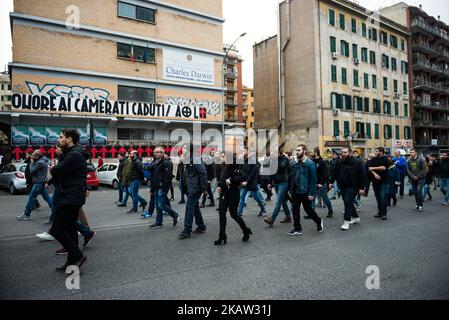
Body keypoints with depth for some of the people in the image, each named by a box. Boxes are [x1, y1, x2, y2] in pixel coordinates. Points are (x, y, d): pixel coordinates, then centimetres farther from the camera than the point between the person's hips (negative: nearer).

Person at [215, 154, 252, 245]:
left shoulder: (236, 169, -13)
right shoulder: (225, 169, 10)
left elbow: (243, 177, -29)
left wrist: (231, 181, -27)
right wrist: (219, 186, 5)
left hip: (233, 194, -7)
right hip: (224, 194, 7)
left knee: (233, 214, 2)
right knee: (222, 213, 2)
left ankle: (246, 231, 25)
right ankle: (222, 236, 11)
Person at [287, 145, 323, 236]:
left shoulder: (310, 164, -12)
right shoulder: (295, 164, 10)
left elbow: (313, 179, -16)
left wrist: (311, 193, -19)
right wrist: (290, 190, 10)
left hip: (305, 192, -6)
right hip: (295, 192, 7)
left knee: (308, 209, 7)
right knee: (295, 210, 6)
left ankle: (319, 221, 32)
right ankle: (297, 228, 17)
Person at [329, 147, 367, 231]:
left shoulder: (357, 162, -10)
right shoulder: (339, 162, 6)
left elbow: (363, 175, -10)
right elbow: (334, 173, 16)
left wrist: (362, 188, -13)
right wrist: (331, 182, 7)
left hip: (352, 187, -6)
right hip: (342, 186, 6)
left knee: (348, 202, -15)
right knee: (348, 203, 15)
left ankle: (346, 222, -9)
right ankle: (355, 217, 35)